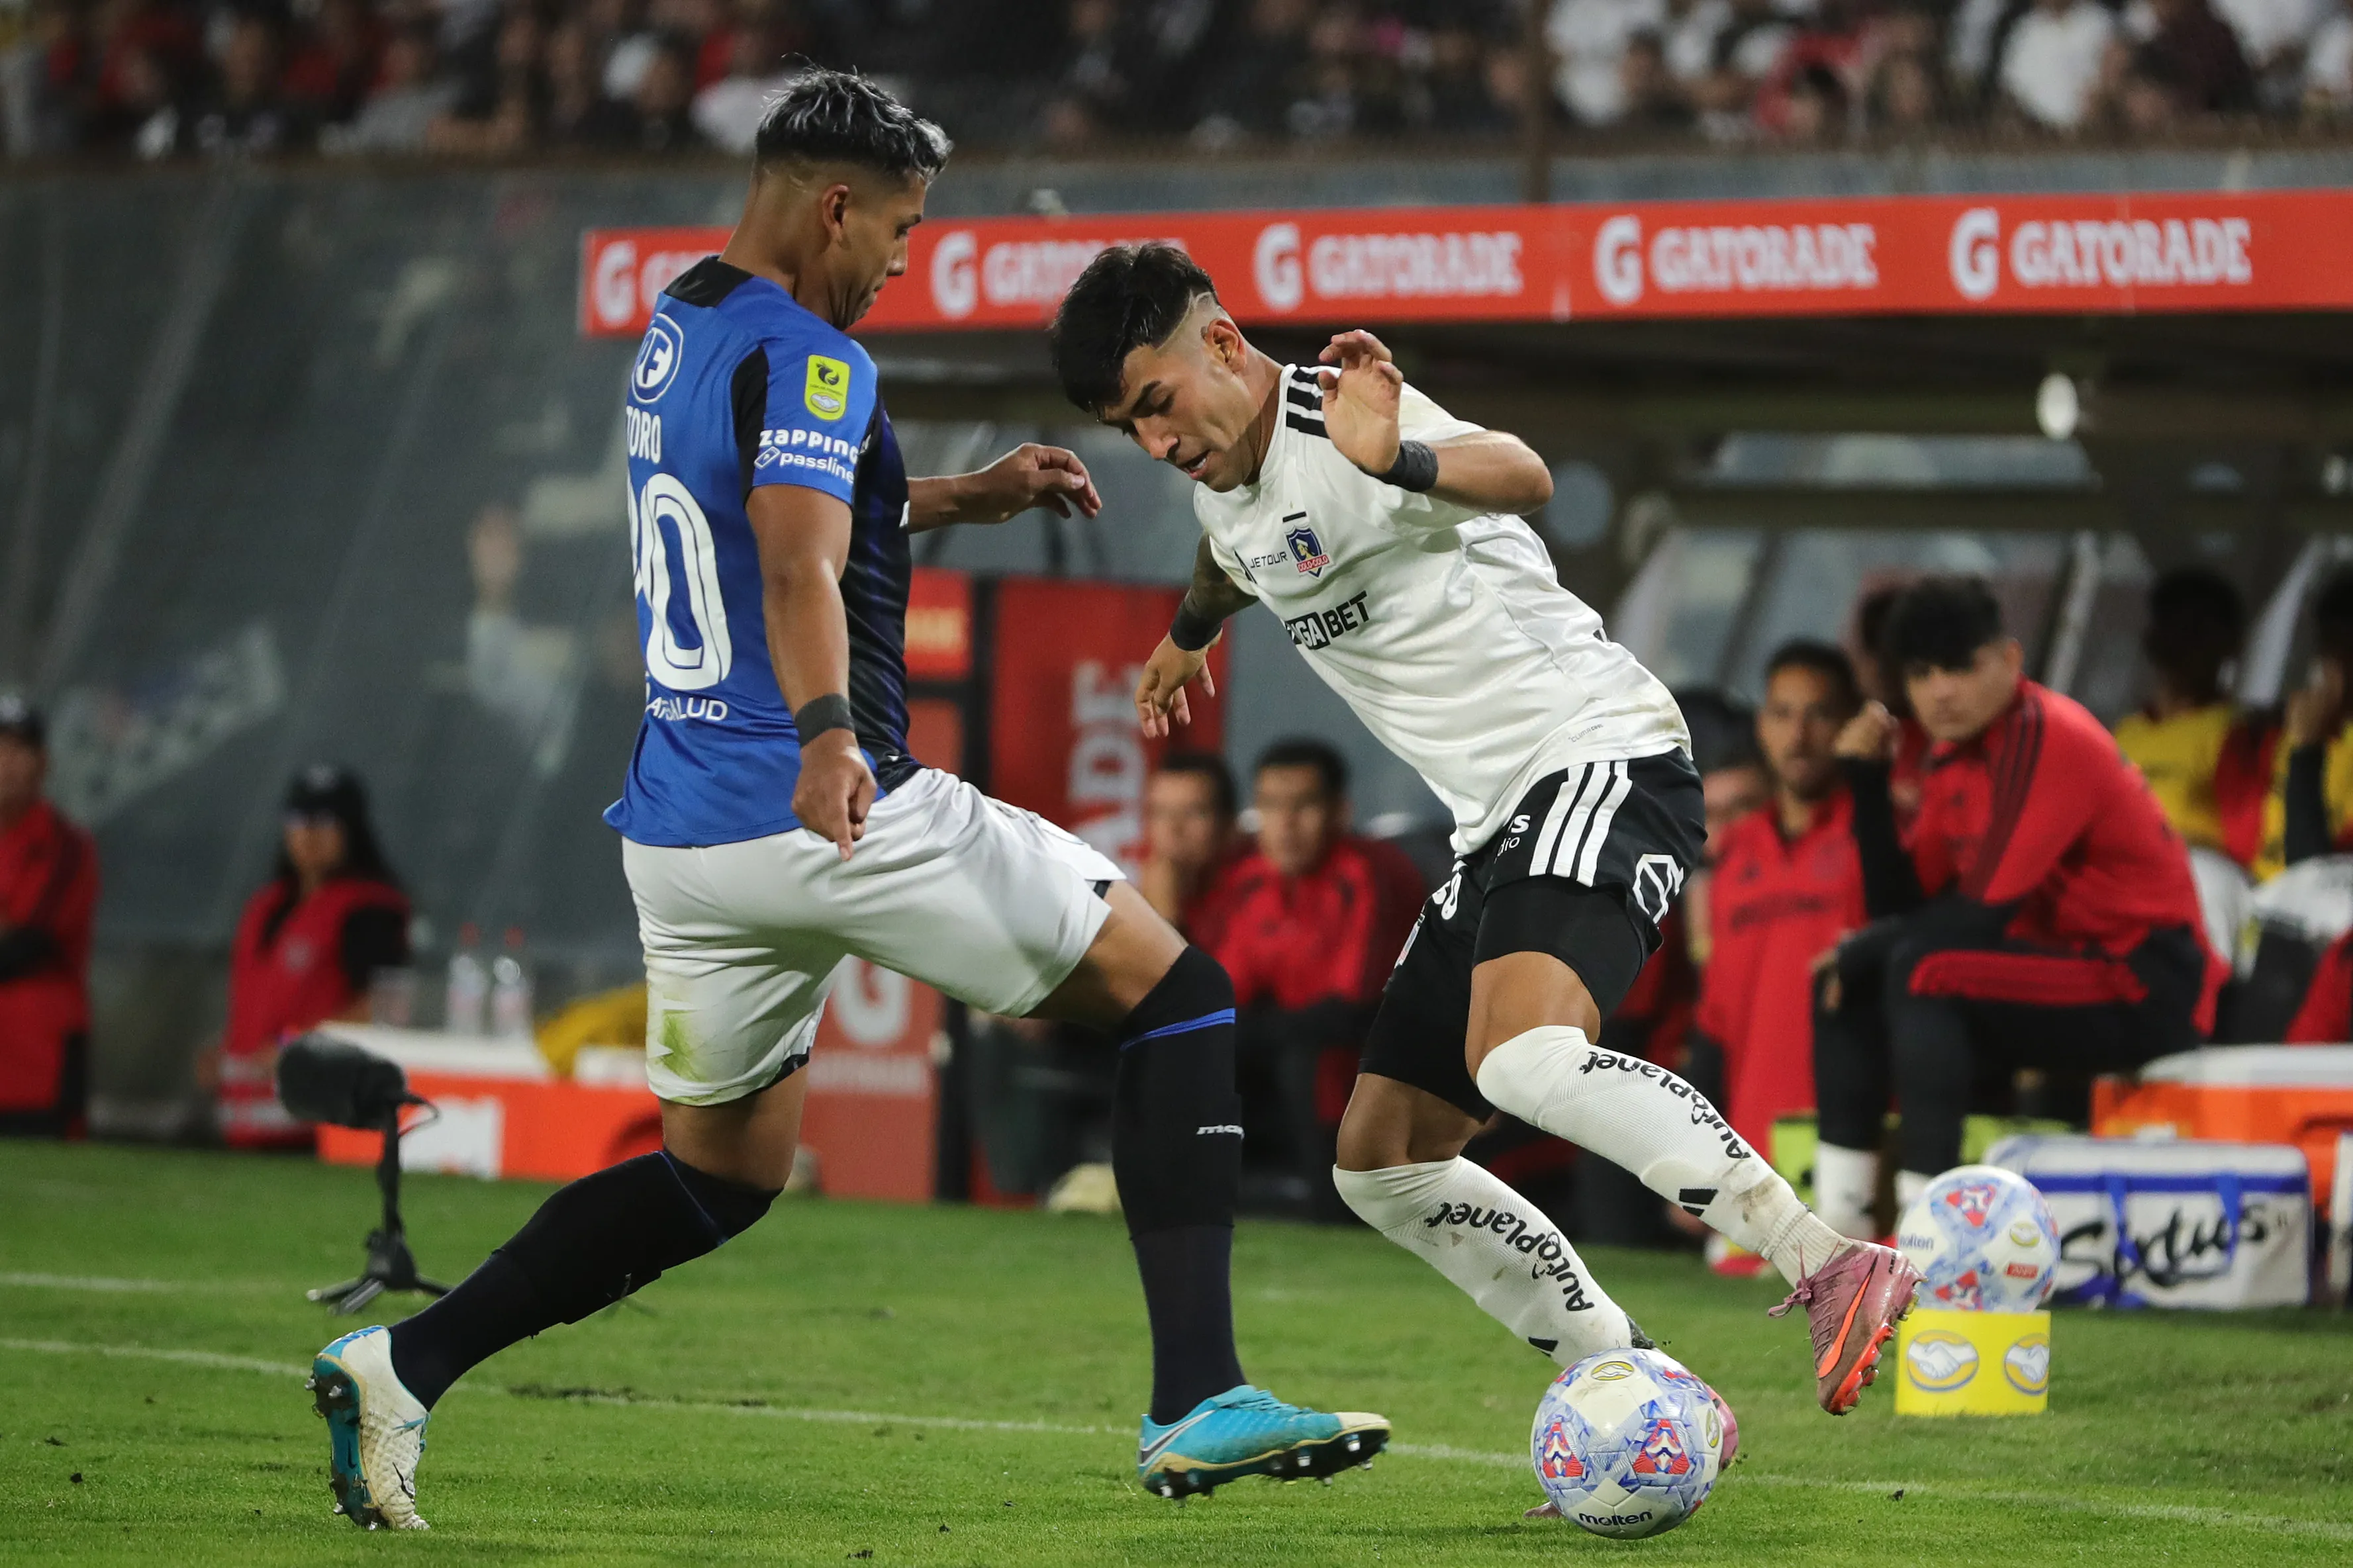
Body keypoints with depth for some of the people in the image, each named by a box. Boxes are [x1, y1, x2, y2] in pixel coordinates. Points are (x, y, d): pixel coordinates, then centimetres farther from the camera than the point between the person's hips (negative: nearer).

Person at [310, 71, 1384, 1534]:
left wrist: (960, 498, 33)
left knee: (724, 1173, 21)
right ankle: (1199, 1402, -8)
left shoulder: (677, 330, 16)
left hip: (679, 829, 9)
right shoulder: (807, 359, -13)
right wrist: (828, 741, -45)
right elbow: (799, 571, -31)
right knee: (1175, 993, 2)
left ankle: (402, 1365, 7)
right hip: (834, 811, -9)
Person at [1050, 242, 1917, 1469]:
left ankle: (1833, 1270, -34)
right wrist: (1187, 637, 60)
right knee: (1382, 1163, 7)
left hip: (1602, 761, -10)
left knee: (1523, 1057, -35)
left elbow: (1520, 477, -35)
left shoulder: (1338, 430, -16)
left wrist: (1394, 461, -53)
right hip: (1499, 824, 10)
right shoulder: (1225, 485, 13)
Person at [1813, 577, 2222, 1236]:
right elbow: (1903, 905, 6)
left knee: (1922, 970, -27)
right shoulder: (1953, 760, 10)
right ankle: (1838, 1220, 1)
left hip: (2144, 991, -10)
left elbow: (1985, 912, -22)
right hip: (2070, 968, 10)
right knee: (1847, 981, 7)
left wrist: (1865, 949, -10)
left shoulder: (2048, 738, -18)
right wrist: (1866, 780, -2)